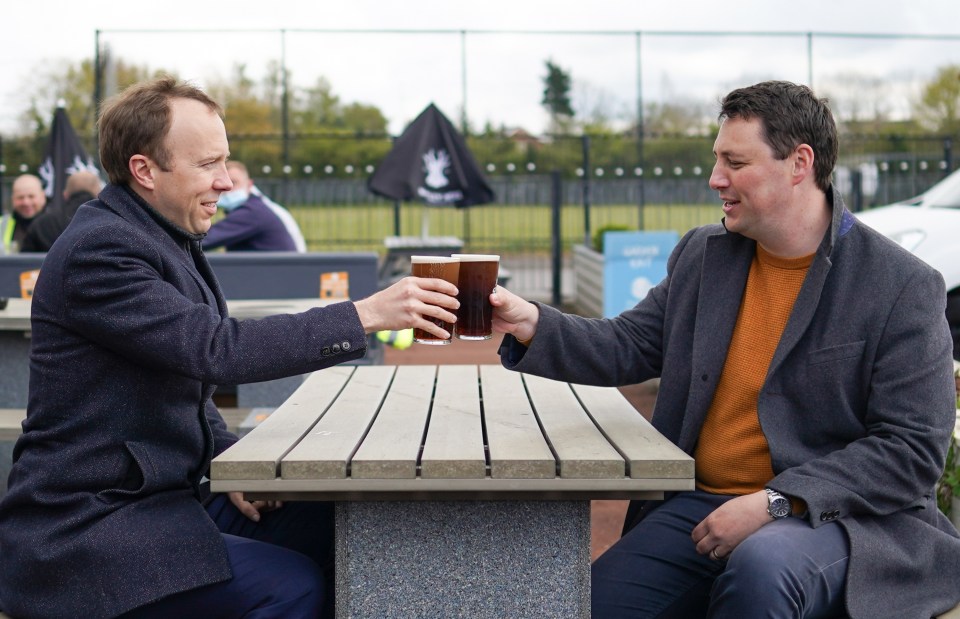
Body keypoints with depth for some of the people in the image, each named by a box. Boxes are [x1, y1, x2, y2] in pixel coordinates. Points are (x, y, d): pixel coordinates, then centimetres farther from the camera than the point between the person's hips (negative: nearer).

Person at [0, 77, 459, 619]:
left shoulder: (171, 242, 13)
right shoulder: (98, 250, -18)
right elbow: (219, 349, -27)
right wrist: (367, 315, -28)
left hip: (162, 495, 9)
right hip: (84, 530, -9)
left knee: (331, 526, -6)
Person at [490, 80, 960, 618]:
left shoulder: (905, 287, -8)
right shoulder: (702, 255, 11)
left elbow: (913, 451, -12)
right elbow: (631, 346, 13)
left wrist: (775, 502, -20)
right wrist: (531, 324, -5)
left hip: (836, 515, -4)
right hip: (701, 504, 5)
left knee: (761, 565, -37)